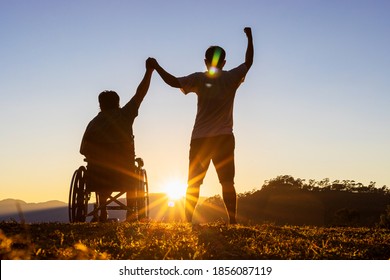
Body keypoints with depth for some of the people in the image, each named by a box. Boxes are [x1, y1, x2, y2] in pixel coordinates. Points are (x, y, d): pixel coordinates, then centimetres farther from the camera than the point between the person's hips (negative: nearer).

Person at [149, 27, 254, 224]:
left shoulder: (199, 79, -3)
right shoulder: (231, 78, 2)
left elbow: (175, 82, -14)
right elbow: (248, 62, 16)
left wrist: (156, 67, -3)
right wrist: (249, 38, 26)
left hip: (200, 139, -1)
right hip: (224, 139, 1)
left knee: (193, 184, 5)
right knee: (227, 183, 2)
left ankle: (188, 221, 2)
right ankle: (232, 221, -4)